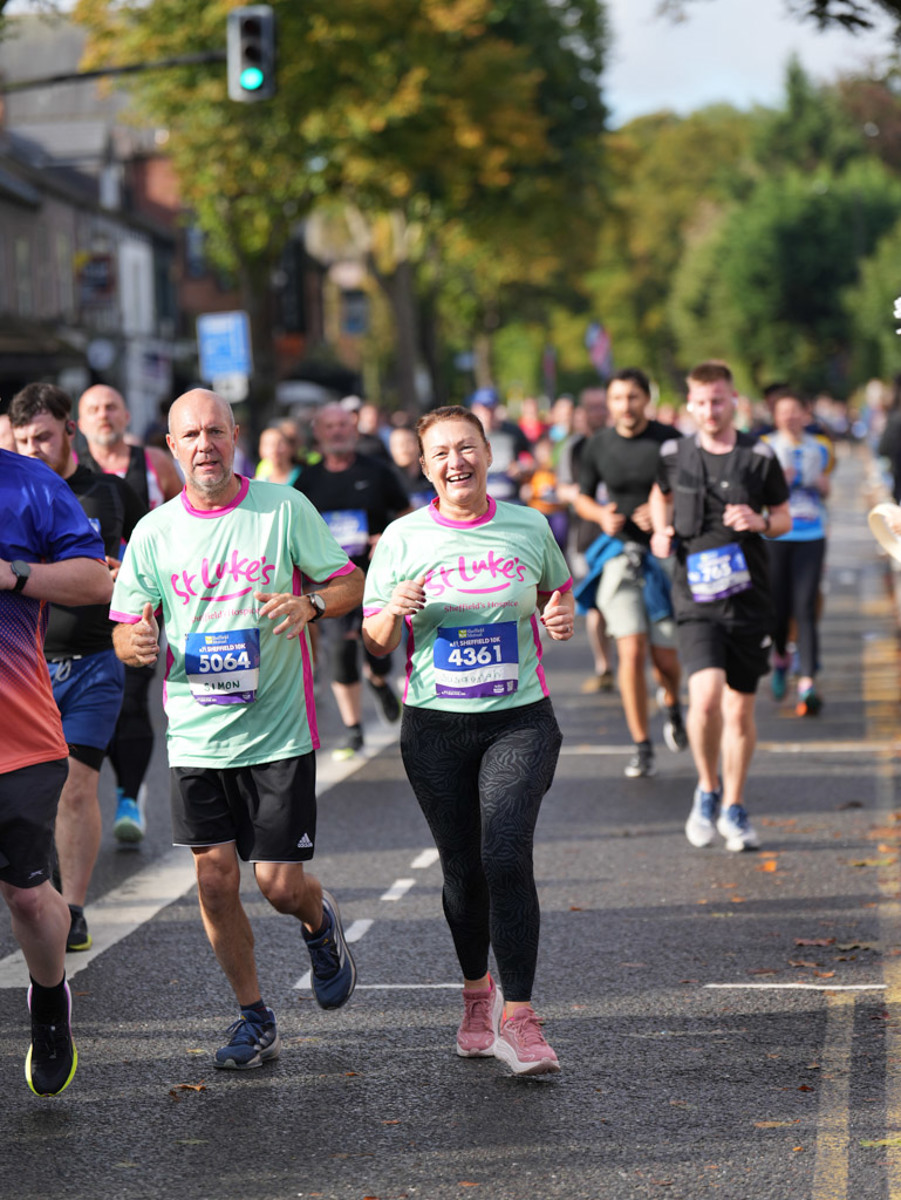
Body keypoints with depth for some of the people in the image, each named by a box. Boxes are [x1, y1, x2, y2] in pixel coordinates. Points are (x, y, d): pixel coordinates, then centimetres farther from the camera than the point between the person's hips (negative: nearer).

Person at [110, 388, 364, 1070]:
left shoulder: (285, 508, -3)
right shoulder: (154, 532, 3)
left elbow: (351, 584, 2)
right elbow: (125, 628, 7)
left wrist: (310, 605, -20)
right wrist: (135, 642, -17)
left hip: (278, 732, -2)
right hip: (195, 735, 2)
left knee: (279, 883, -3)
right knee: (215, 880, 1)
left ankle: (320, 922, 34)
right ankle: (255, 1019, 18)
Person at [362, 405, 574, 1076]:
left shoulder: (528, 527, 3)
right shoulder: (404, 538, 1)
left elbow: (558, 591, 21)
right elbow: (375, 643, 4)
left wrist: (562, 618, -2)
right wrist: (396, 611, -18)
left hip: (520, 719, -1)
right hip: (436, 726, 1)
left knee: (506, 857, -17)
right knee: (463, 869, 8)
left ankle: (518, 1018, -15)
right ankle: (478, 993, 33)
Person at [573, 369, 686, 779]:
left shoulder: (670, 442, -6)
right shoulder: (598, 446, 2)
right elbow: (582, 497, 14)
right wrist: (601, 515, -7)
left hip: (665, 553, -1)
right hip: (619, 553, 1)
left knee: (665, 659, 3)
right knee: (631, 652, -12)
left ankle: (671, 702, 40)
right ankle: (641, 748, -2)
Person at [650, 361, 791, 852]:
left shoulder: (760, 456, 0)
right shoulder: (674, 455, 3)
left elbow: (784, 520, 9)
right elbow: (660, 495, 24)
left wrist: (760, 522, -12)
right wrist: (661, 532, 6)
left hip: (748, 595, 1)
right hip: (695, 595, -1)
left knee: (740, 709, 7)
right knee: (705, 697, -19)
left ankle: (733, 807, 24)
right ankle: (707, 788, 7)